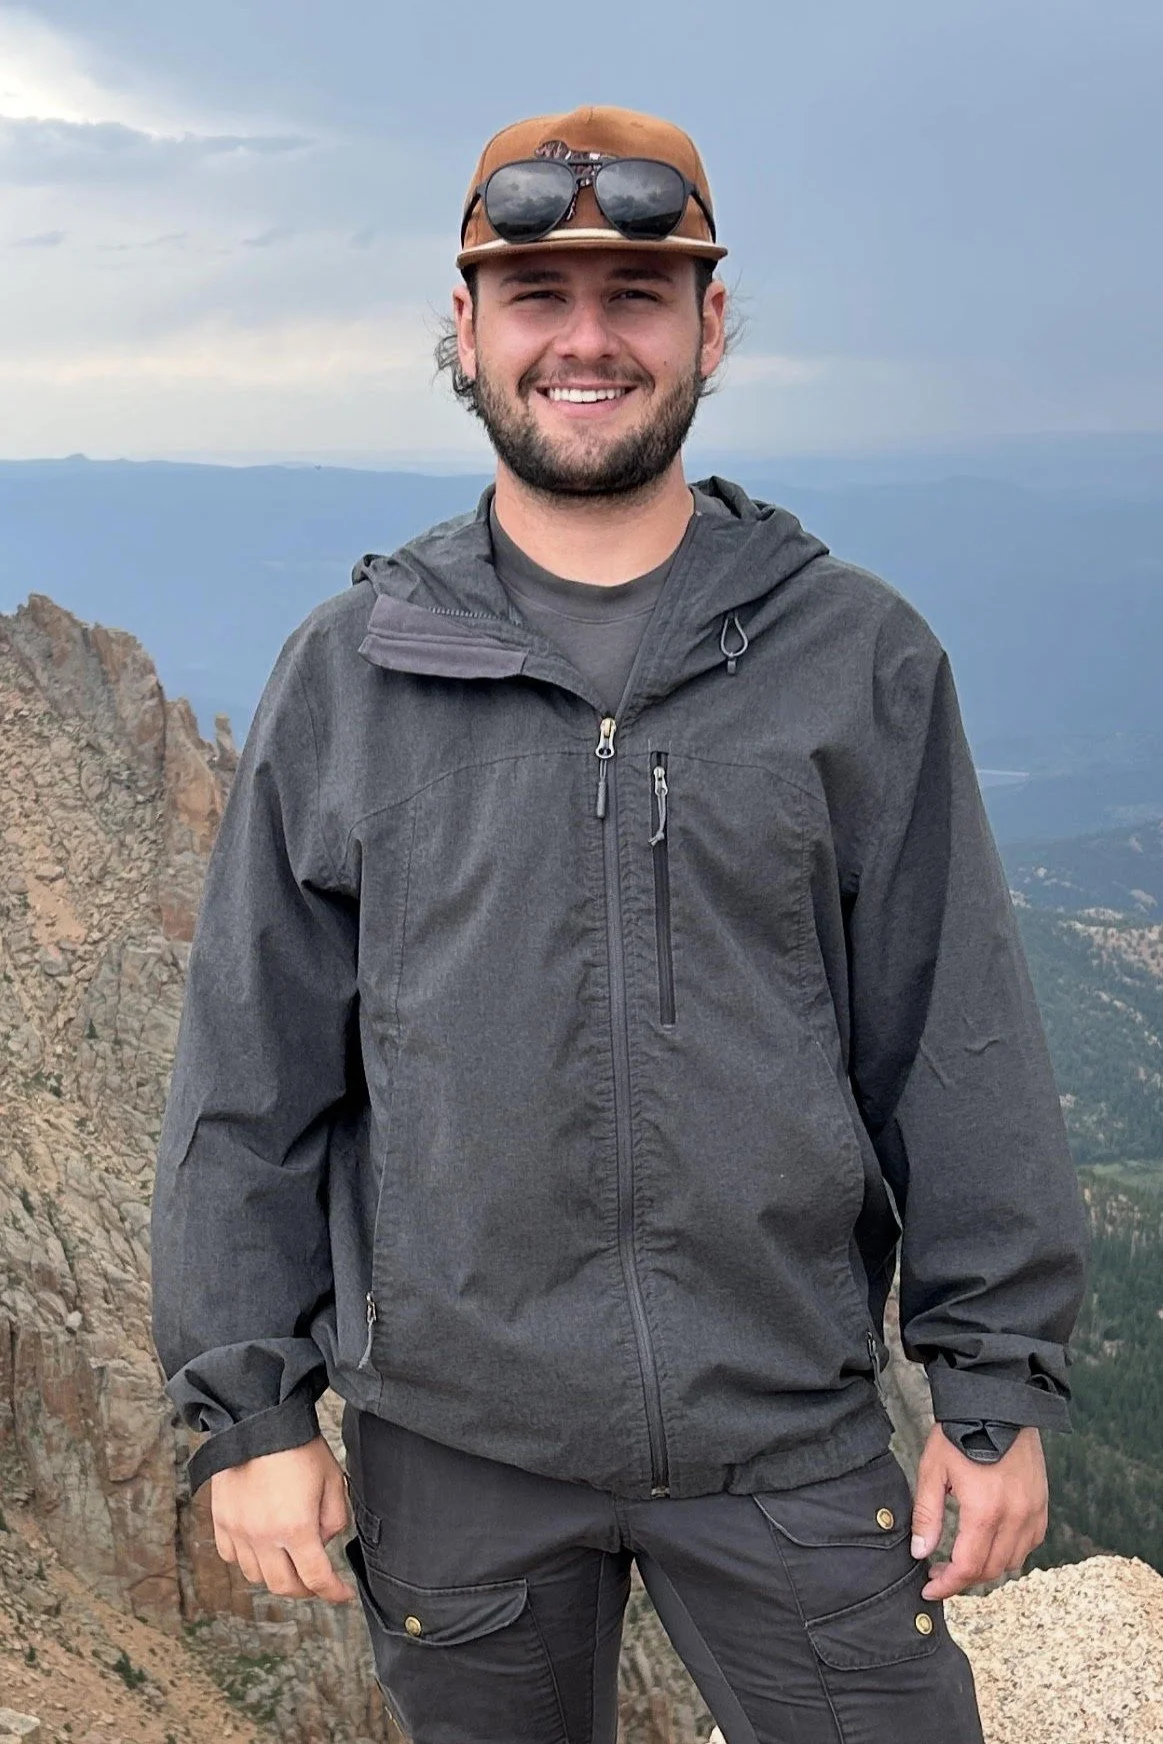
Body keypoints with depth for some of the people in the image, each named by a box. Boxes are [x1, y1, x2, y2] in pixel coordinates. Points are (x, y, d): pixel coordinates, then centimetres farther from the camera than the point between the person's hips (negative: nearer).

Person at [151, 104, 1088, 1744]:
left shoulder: (860, 657, -1)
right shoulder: (346, 672, 0)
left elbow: (960, 1047, 1)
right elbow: (252, 1075, 1)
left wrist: (998, 1386, 0)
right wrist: (248, 1407, 0)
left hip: (791, 1429, 0)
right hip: (453, 1439, 1)